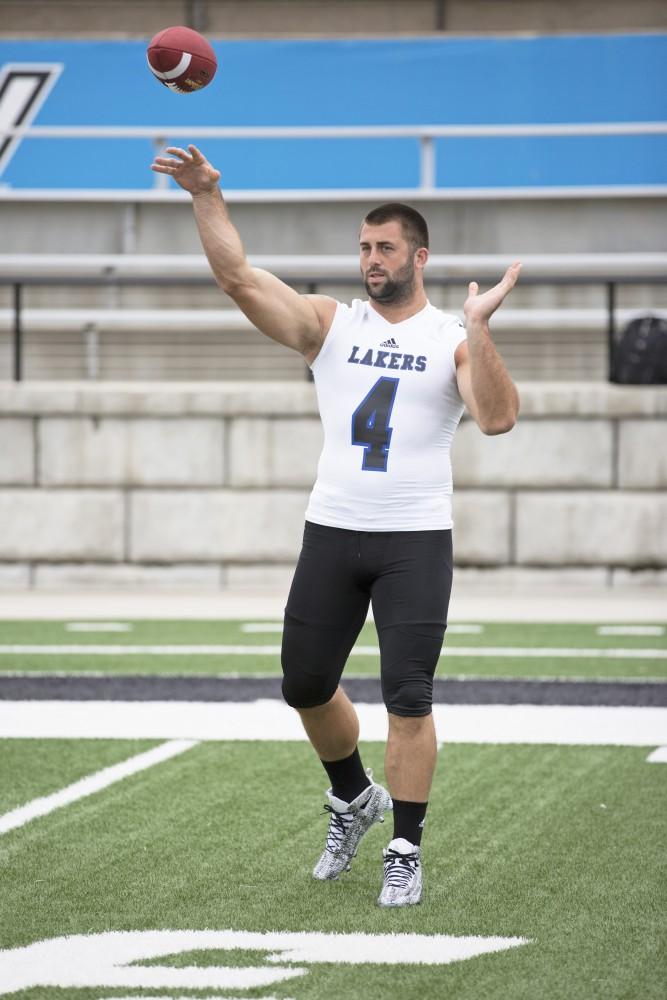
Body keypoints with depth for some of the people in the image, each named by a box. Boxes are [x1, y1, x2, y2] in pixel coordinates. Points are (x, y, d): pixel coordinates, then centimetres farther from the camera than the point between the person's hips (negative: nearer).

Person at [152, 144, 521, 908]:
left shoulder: (453, 341, 0)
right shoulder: (329, 324, 6)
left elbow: (498, 418, -17)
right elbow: (237, 276, -5)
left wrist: (477, 329, -25)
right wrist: (208, 198, -16)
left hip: (416, 540, -3)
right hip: (332, 532, 3)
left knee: (407, 701, -6)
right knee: (306, 686, 9)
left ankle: (405, 852, 4)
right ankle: (353, 799, 35)